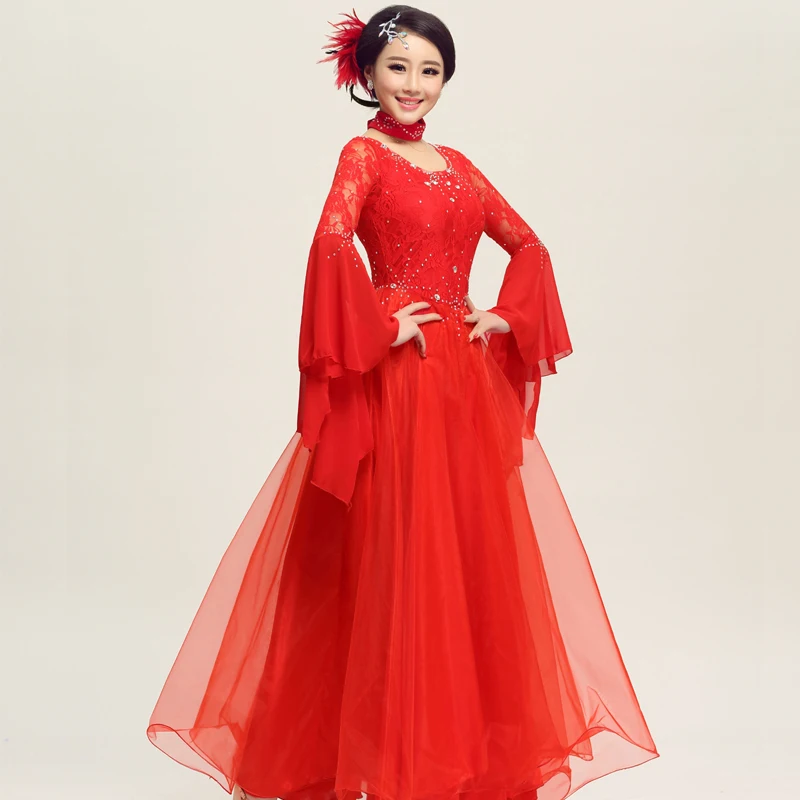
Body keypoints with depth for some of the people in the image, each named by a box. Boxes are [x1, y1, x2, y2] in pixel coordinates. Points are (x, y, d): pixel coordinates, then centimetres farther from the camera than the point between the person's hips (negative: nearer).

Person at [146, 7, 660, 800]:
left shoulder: (456, 164, 16)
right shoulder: (363, 155, -3)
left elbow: (525, 243, 21)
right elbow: (332, 241, -22)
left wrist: (509, 315, 6)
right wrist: (380, 328, -17)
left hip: (468, 373, 6)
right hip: (396, 377, -6)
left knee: (476, 548, 10)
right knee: (399, 550, -1)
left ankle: (473, 733, 25)